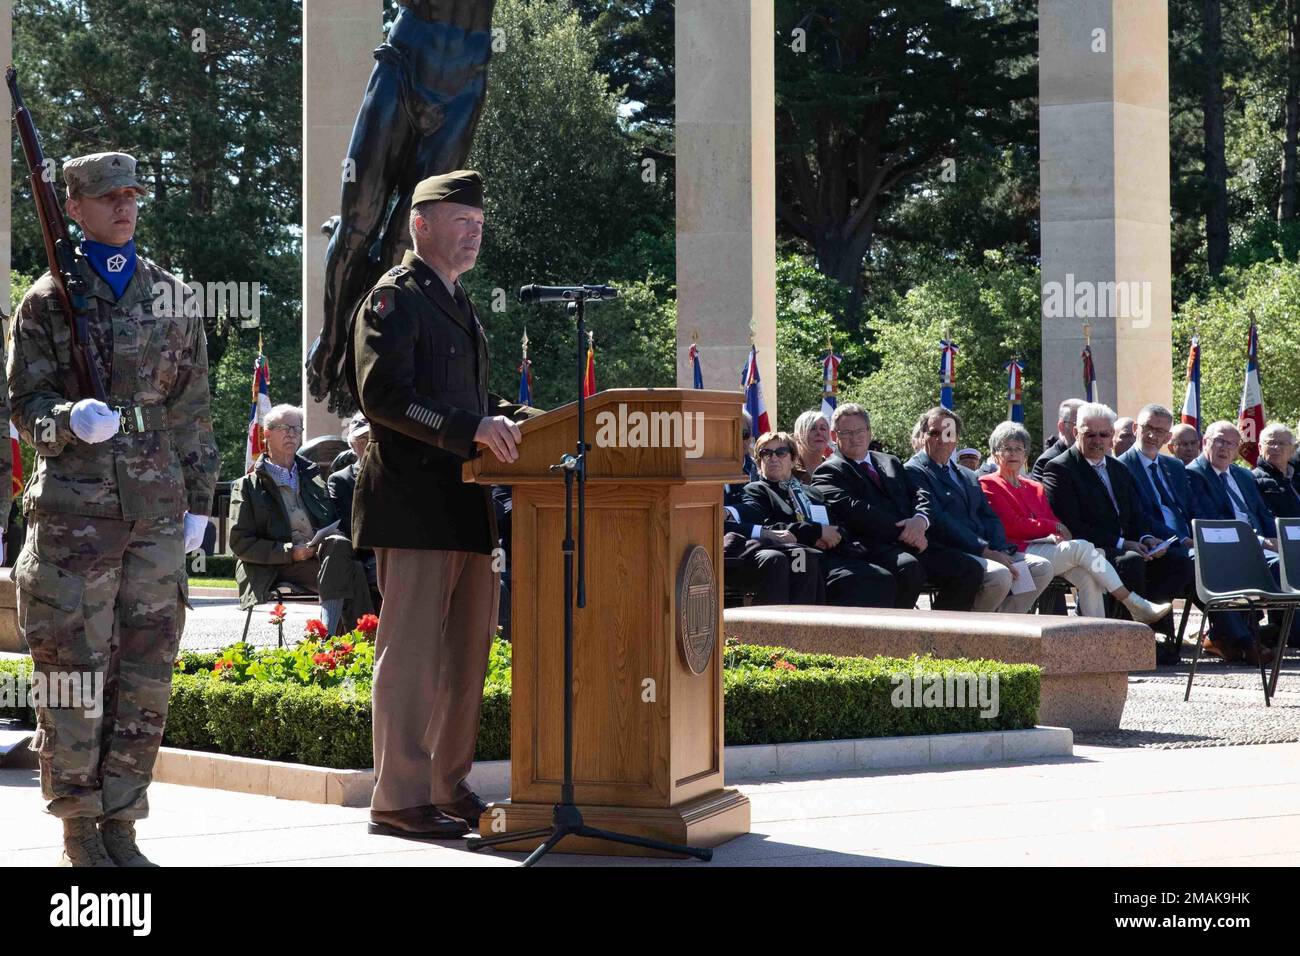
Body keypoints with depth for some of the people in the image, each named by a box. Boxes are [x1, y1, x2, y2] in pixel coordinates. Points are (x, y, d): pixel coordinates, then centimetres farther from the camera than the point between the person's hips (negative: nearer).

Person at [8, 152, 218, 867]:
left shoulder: (171, 295, 13)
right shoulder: (48, 298, 3)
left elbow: (193, 407, 15)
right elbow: (25, 401, 0)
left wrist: (198, 500, 10)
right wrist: (70, 420, -22)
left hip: (157, 510, 4)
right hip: (75, 506, -3)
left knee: (146, 674, 4)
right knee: (74, 672, -3)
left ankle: (120, 826, 14)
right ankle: (79, 834, 7)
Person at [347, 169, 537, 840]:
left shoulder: (458, 305, 23)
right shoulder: (394, 297, -7)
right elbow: (382, 394, -19)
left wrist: (529, 422, 11)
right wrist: (473, 428, -26)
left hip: (464, 503, 10)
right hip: (414, 502, -9)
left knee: (467, 651, 12)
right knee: (411, 651, -7)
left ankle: (449, 789, 21)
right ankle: (399, 801, -2)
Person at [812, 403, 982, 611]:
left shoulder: (891, 463, 28)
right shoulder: (828, 472, 6)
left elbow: (916, 498, 18)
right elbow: (855, 510, -10)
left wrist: (919, 521, -7)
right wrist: (903, 531, -15)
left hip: (910, 541, 7)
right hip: (870, 545, -7)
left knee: (971, 570, -12)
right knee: (910, 569, -37)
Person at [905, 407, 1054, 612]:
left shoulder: (968, 476, 26)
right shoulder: (913, 472, -1)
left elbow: (990, 518, 18)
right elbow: (937, 520, -12)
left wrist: (999, 551, -5)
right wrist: (985, 551, -17)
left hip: (988, 551, 8)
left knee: (1042, 568, -9)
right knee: (999, 575, -32)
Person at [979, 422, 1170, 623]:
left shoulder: (1035, 487, 29)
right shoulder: (989, 485, 7)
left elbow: (1053, 520, 16)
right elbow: (1011, 525, -6)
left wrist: (1057, 535, -10)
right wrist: (1055, 527, -3)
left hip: (1046, 547, 7)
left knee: (1087, 575, -23)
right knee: (1081, 547, -25)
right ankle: (1134, 604, -25)